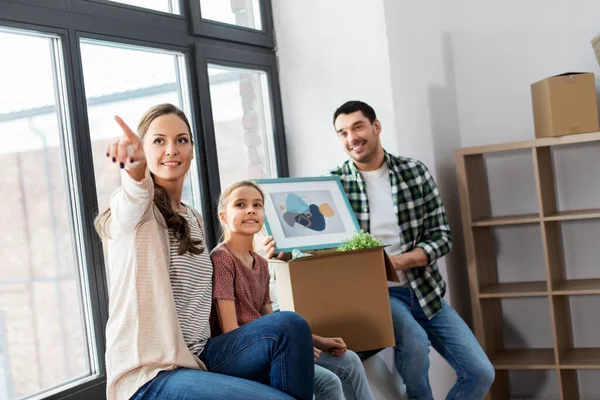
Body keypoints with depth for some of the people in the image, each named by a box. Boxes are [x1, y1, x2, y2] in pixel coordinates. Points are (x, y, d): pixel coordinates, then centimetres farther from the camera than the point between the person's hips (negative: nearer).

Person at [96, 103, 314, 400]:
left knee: (289, 326, -18)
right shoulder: (133, 209, -6)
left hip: (196, 359, 7)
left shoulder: (193, 219, 16)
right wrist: (134, 167, -54)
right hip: (149, 376, -7)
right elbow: (134, 196, -32)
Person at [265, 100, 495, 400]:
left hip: (423, 289, 3)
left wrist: (399, 261, -20)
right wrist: (281, 249, -29)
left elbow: (441, 236, -2)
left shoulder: (415, 171, 0)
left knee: (480, 373, -3)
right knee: (414, 341, -34)